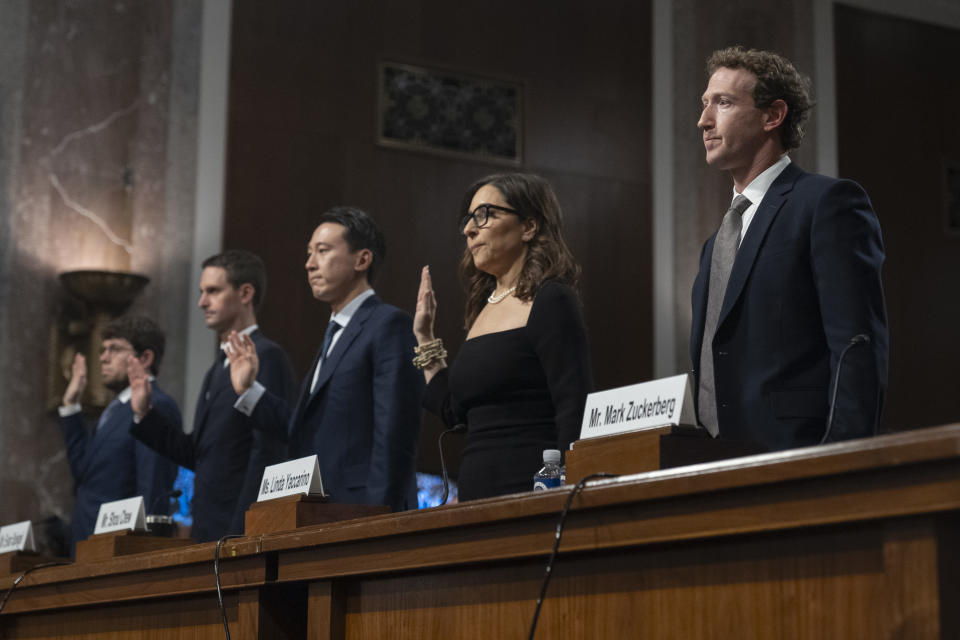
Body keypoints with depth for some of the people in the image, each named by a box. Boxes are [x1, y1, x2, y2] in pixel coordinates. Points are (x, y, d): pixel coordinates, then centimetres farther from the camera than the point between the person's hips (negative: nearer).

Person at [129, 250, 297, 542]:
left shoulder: (267, 357, -10)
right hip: (209, 529, 8)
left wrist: (241, 533, -21)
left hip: (244, 528, -8)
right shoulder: (219, 366, 19)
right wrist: (144, 414, 12)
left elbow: (267, 454, -17)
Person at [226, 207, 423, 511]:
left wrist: (378, 520, -22)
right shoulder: (335, 334, 22)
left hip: (360, 510, -8)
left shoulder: (391, 325, -8)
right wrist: (249, 391, 18)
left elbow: (395, 435, -17)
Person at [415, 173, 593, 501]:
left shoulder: (550, 302, -5)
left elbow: (576, 415, -13)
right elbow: (454, 411, 22)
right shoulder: (482, 308, 19)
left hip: (530, 490, -7)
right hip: (476, 492, 7)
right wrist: (425, 338, 23)